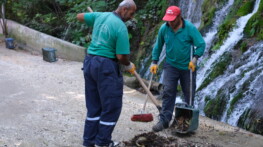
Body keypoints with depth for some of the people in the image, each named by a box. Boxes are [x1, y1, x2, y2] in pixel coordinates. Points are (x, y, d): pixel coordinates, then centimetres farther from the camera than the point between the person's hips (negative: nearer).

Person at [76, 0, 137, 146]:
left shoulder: (100, 16, 6)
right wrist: (129, 66, 4)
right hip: (106, 66, -8)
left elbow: (79, 16, 21)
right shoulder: (121, 27, -15)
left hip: (89, 62, 8)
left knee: (93, 105, 16)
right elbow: (121, 57, -16)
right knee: (111, 106, 6)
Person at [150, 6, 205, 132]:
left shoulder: (190, 28, -16)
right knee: (168, 92, -8)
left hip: (188, 66, -1)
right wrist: (154, 62, 2)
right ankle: (164, 120, -5)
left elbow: (201, 44, -16)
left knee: (189, 93, 10)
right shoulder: (164, 28, -7)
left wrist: (195, 58, -29)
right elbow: (158, 46, 5)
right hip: (171, 65, 1)